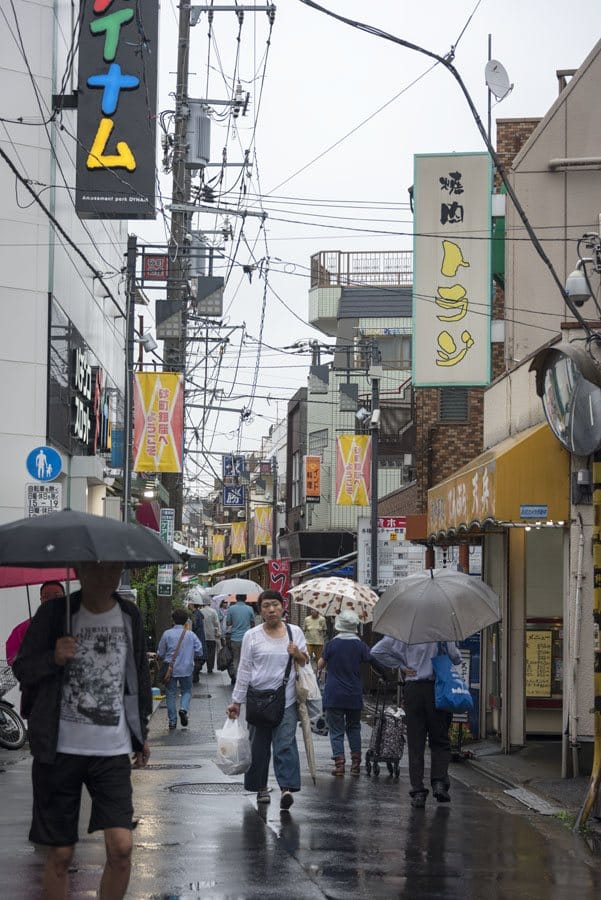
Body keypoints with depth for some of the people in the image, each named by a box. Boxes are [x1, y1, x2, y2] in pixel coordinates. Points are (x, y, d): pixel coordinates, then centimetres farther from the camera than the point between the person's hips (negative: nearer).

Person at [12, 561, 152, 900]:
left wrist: (141, 732, 20)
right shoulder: (54, 613, -3)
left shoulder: (130, 616, 6)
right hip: (59, 748, -2)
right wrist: (54, 658, -19)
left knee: (121, 847, -10)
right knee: (60, 855, 3)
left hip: (113, 749, 2)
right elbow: (22, 670, 1)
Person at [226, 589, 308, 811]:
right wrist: (236, 701, 2)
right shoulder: (252, 636, 3)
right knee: (259, 746, 7)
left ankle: (287, 788, -20)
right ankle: (261, 787, 22)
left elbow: (306, 663, 17)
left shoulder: (295, 632, 8)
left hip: (286, 700, 0)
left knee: (285, 744, -12)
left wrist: (298, 654, -7)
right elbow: (244, 670, 4)